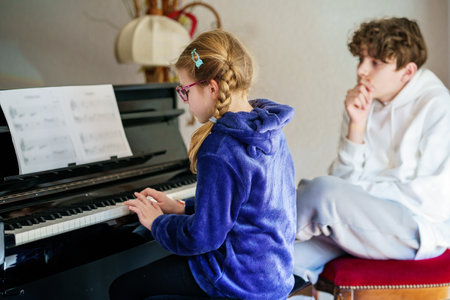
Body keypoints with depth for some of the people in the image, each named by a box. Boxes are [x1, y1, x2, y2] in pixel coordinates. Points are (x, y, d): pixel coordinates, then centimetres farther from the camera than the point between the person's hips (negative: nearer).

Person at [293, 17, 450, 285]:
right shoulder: (365, 104, 7)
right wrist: (357, 125, -11)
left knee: (323, 189, -26)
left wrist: (362, 189, -14)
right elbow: (345, 179, 2)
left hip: (420, 230, -6)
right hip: (367, 217, 6)